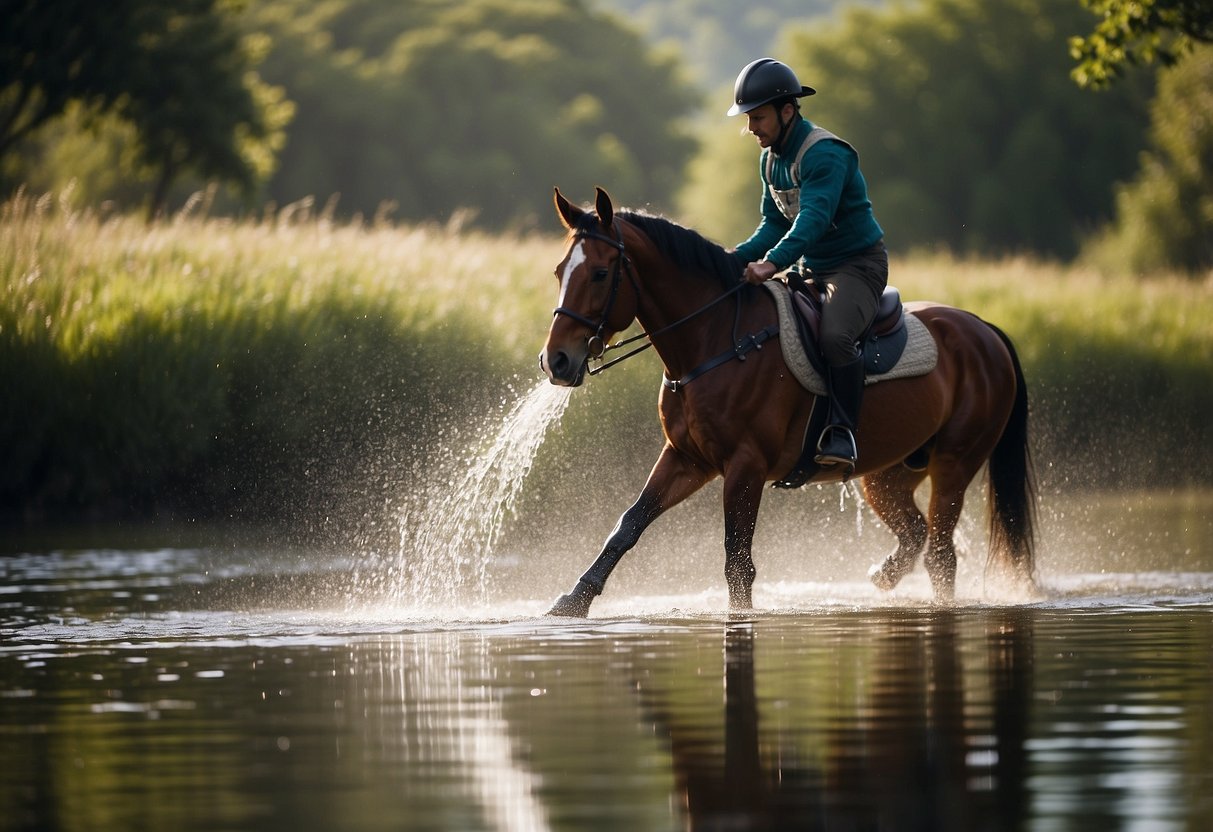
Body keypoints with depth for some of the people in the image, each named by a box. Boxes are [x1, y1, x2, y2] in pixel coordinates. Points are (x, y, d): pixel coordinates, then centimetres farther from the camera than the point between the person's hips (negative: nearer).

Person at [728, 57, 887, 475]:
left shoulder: (825, 154, -22)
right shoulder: (771, 158, 7)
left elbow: (814, 219, -35)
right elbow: (775, 223, 13)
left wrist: (773, 262, -49)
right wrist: (740, 256, -6)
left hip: (858, 264, -10)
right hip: (810, 268, 10)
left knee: (835, 335, -34)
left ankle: (841, 432, -25)